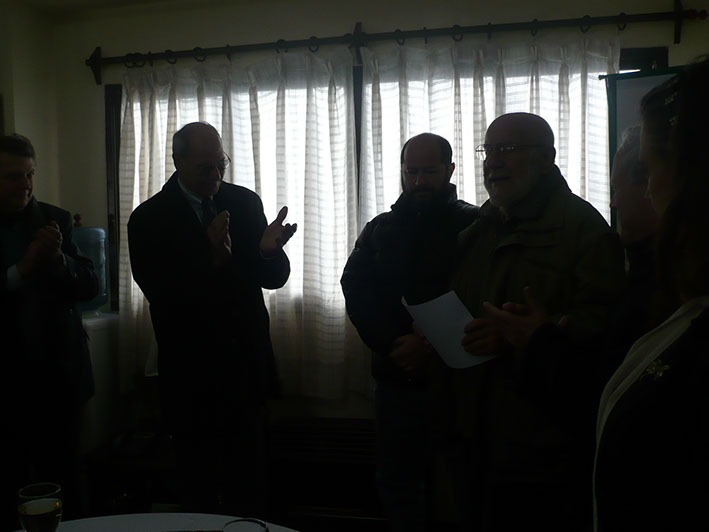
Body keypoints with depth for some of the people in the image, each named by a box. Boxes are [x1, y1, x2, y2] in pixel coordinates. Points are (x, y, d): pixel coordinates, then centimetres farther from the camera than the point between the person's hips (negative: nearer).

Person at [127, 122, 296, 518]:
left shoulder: (245, 202, 3)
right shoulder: (150, 218, -6)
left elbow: (275, 278, 1)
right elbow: (159, 292, -16)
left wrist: (268, 251, -21)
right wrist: (212, 259, -29)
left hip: (247, 365, 3)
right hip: (192, 373, -2)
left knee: (251, 487, 13)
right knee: (200, 487, 13)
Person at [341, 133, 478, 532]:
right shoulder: (381, 229, 12)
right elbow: (356, 291, 2)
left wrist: (434, 348, -17)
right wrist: (394, 345, -11)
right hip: (397, 378, 4)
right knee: (395, 482, 12)